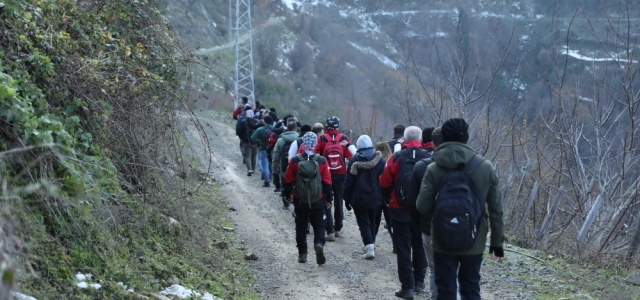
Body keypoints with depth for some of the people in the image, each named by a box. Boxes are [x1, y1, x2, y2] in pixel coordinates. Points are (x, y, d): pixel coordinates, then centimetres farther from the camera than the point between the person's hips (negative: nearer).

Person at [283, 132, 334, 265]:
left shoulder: (295, 161, -8)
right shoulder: (322, 161, -8)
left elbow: (288, 181, -1)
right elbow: (327, 182, -4)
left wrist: (287, 194, 15)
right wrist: (329, 199, 6)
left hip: (299, 201, 1)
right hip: (318, 201, 0)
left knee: (301, 226, 13)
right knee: (319, 225, 10)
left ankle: (302, 254, 14)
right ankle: (319, 243, -17)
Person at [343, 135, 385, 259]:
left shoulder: (355, 160, -10)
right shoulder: (380, 160, -2)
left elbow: (348, 181, -8)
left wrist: (346, 198, 1)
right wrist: (382, 197, 8)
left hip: (359, 198, -3)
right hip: (375, 198, 3)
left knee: (363, 223, 0)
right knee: (372, 222, 20)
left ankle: (369, 247, -14)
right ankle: (371, 244, 30)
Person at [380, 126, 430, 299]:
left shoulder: (396, 158, -9)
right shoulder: (428, 158, -5)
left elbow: (384, 183, -5)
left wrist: (390, 198, 14)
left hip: (400, 209, -2)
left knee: (403, 249, 1)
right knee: (419, 245, 19)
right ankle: (419, 280, 28)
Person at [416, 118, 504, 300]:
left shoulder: (434, 169, -9)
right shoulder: (485, 167, -4)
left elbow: (423, 206, -11)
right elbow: (496, 209, -1)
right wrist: (497, 241, 8)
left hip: (444, 242, -1)